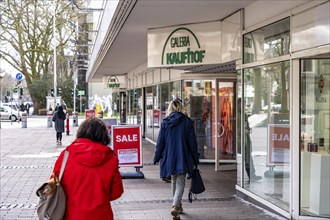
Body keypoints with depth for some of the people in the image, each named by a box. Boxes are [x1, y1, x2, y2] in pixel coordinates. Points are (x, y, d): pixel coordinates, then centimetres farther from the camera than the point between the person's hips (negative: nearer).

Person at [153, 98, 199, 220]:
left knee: (174, 181, 19)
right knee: (180, 182, -1)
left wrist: (157, 157, 9)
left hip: (169, 157, 2)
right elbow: (192, 142, -2)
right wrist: (195, 159, 5)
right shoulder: (187, 122, -5)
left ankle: (178, 205, 30)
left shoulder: (165, 122, -2)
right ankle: (175, 207, -19)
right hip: (183, 158, -2)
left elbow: (160, 141, 0)